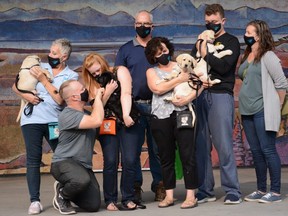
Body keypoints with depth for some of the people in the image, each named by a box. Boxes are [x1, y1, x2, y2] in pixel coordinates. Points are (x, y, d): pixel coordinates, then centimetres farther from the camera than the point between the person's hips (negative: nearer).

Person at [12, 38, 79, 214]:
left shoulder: (71, 76, 3)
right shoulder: (40, 67, 10)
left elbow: (61, 99, -11)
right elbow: (16, 85, 13)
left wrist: (43, 79, -8)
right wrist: (25, 94, -8)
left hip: (55, 121, -1)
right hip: (32, 120, 1)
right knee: (33, 160, -2)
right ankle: (35, 201, -1)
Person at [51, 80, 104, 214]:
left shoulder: (85, 114, 16)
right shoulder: (68, 115, -16)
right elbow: (97, 121, -26)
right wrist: (98, 97, -14)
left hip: (84, 166, 8)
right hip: (64, 163, -8)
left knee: (93, 206, -7)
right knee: (82, 180, -41)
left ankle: (65, 188, 21)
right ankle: (61, 196, -6)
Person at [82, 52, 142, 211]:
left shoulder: (120, 71, -2)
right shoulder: (92, 84, 7)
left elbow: (126, 94, -16)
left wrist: (126, 116, -30)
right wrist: (107, 92, -14)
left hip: (127, 122, -2)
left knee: (129, 161, -9)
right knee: (110, 162, -9)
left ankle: (128, 198, 3)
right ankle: (110, 200, 1)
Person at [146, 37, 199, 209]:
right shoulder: (152, 71, 12)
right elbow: (157, 88, -8)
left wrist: (189, 98, -17)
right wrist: (179, 79, -11)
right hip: (162, 117, 1)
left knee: (188, 155, -6)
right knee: (166, 158, 6)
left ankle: (191, 196, -3)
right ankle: (169, 196, 13)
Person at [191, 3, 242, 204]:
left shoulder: (231, 41, 6)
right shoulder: (203, 40, 20)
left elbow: (224, 67, -10)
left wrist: (205, 54, -9)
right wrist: (197, 48, -3)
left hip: (220, 95, -5)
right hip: (200, 95, 5)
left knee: (224, 146, -7)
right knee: (201, 146, 3)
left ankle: (233, 191, -2)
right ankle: (205, 191, 9)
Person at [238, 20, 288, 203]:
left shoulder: (268, 56, -9)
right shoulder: (247, 57, 14)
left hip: (263, 112, -8)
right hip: (247, 112, 8)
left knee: (268, 150, -5)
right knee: (256, 152, 11)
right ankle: (261, 190, 19)